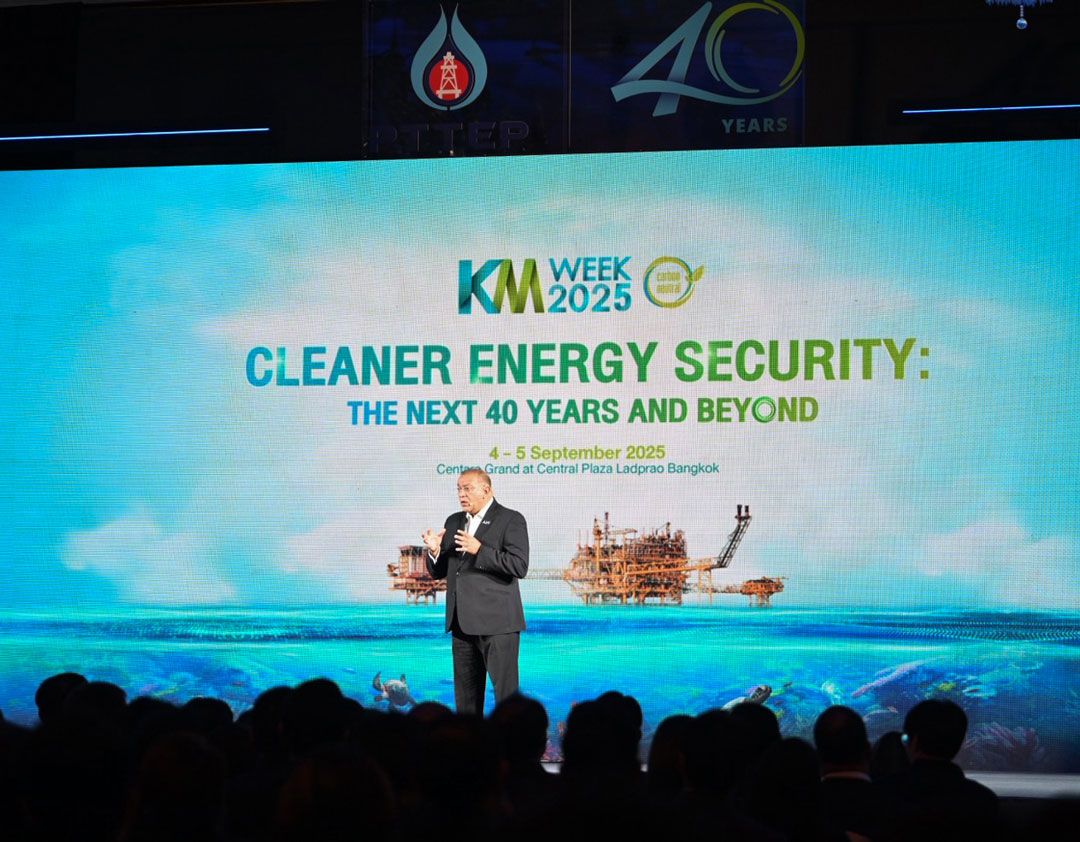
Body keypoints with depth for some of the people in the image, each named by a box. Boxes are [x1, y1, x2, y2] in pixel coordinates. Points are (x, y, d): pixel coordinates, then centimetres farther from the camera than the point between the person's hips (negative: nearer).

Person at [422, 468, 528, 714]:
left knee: (506, 691, -7)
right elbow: (438, 572, 16)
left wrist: (479, 550, -22)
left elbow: (519, 566, -15)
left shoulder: (510, 520, -4)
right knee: (465, 694, 10)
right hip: (462, 623, 7)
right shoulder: (454, 521, 15)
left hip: (496, 622, -7)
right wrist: (434, 551, -5)